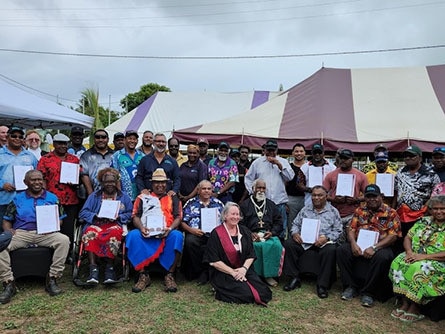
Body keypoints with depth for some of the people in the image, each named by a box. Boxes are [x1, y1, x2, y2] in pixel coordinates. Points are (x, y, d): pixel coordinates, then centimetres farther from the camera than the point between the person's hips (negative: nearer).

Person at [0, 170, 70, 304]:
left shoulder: (52, 198, 17)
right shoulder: (17, 199, 19)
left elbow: (59, 220, 15)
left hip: (45, 233, -1)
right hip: (21, 233, 1)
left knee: (64, 240, -29)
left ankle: (52, 279, -22)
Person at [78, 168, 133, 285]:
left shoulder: (124, 197, 20)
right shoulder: (94, 196, 21)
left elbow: (129, 214, 11)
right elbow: (83, 212, 10)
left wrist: (118, 217, -8)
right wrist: (96, 216, -8)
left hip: (115, 225, -1)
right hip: (96, 224, 1)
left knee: (115, 232, -38)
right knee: (90, 233, -36)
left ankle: (110, 267, -34)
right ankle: (93, 268, -37)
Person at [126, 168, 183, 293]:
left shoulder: (173, 198, 23)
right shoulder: (143, 197, 24)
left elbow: (178, 217, 10)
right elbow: (136, 216, 12)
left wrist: (170, 229, -12)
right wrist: (141, 227, -11)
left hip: (166, 233, 0)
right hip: (146, 233, 1)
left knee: (177, 236, -34)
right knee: (133, 235, -32)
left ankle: (170, 275, -25)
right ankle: (143, 275, -24)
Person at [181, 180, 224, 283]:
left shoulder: (218, 203, 21)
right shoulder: (191, 203, 15)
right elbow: (183, 222, 9)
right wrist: (191, 230, -9)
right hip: (195, 234, 0)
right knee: (190, 241, -35)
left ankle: (205, 272, -15)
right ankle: (200, 270, -13)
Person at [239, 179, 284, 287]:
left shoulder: (271, 205, 24)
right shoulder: (245, 205, 15)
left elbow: (278, 223, 17)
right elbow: (240, 223, 4)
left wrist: (272, 232, -2)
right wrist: (250, 234, -12)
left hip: (269, 235, 2)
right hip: (252, 235, -2)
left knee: (276, 245, -30)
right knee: (255, 246, -35)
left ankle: (269, 275, -18)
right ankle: (255, 274, -21)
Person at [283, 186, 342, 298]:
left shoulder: (333, 212, 9)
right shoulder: (305, 210, 17)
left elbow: (338, 231, 3)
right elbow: (295, 224, 17)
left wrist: (326, 238, -15)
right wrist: (295, 233, -6)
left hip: (324, 242, -2)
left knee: (330, 250, -34)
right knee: (288, 244, -22)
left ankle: (322, 285, -20)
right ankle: (294, 278, -11)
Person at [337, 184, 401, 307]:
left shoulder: (391, 213, 1)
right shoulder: (360, 211, 13)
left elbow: (393, 236, -9)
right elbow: (351, 229, 8)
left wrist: (374, 247, -21)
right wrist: (353, 243, -15)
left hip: (381, 246, -3)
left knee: (382, 257, -37)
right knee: (341, 250, -23)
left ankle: (368, 292, -19)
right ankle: (351, 287, -9)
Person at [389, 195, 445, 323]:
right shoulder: (423, 221, 13)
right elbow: (408, 238, 12)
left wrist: (424, 256, -22)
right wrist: (409, 252, -8)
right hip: (415, 256, 5)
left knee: (421, 268, -35)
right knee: (398, 262, -24)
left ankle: (415, 307, -20)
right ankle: (405, 303, -19)